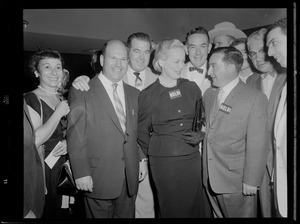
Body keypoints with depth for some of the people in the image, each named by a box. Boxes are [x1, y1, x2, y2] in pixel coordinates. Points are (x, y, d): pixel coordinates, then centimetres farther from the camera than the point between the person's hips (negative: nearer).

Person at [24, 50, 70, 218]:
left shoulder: (65, 100, 11)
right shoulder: (30, 100, -10)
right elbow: (34, 140, -19)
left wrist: (69, 142, -4)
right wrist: (59, 112, -16)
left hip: (65, 168, 6)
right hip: (43, 171, -6)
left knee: (63, 212, 12)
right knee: (44, 212, 2)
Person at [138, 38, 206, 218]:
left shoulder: (192, 88, 4)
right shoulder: (148, 95, -4)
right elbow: (142, 133, 6)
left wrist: (200, 134, -1)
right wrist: (155, 153, 5)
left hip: (192, 158, 3)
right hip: (163, 162, -3)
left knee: (194, 207, 10)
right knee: (171, 209, 7)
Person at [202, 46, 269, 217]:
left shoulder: (255, 98, -11)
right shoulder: (209, 94, 9)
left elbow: (257, 145, -14)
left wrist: (251, 181, -15)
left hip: (236, 181, -5)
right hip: (210, 178, 6)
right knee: (218, 214, 18)